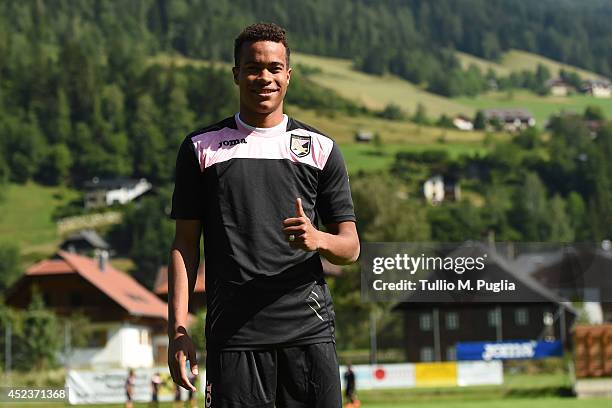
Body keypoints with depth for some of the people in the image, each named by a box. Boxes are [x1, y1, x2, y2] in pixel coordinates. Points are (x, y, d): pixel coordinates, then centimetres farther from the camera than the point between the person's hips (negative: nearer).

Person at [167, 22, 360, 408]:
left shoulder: (321, 148, 11)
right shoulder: (201, 147, 9)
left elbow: (350, 246, 10)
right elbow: (185, 243, 8)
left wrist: (318, 239, -13)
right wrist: (178, 329, -3)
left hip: (309, 329, 1)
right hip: (233, 334, -1)